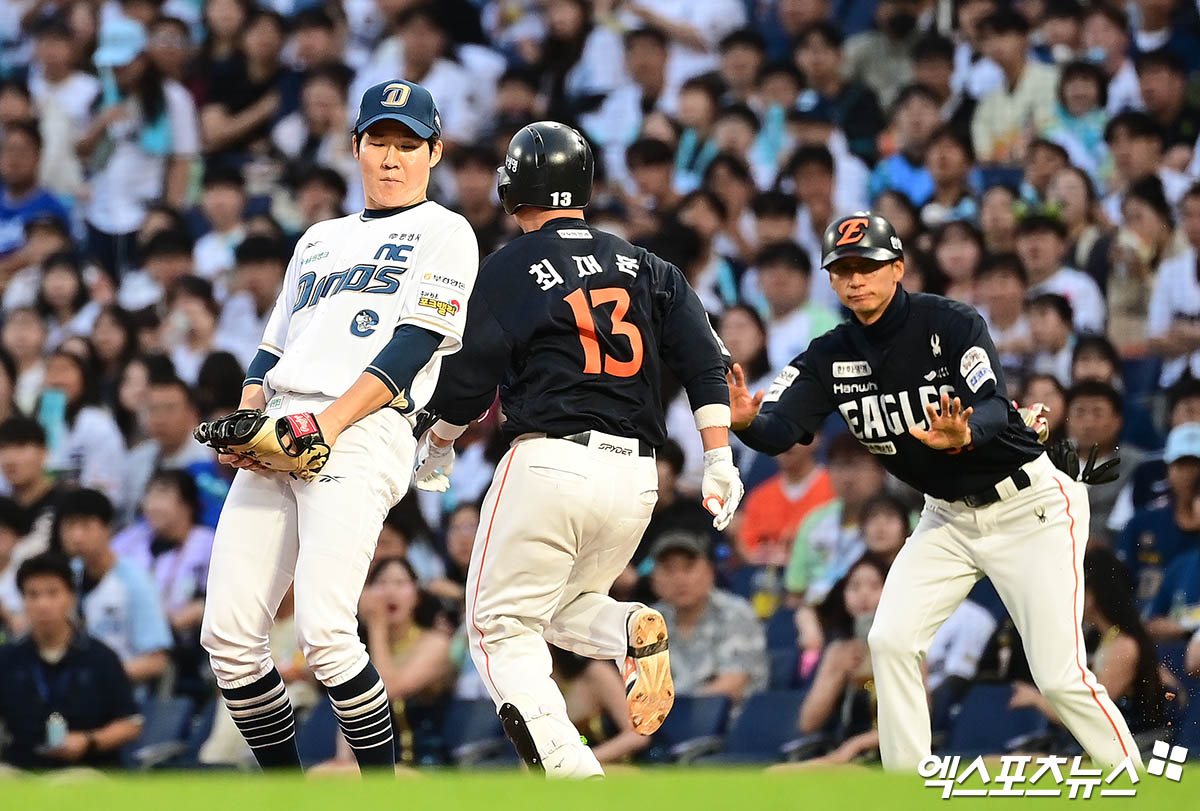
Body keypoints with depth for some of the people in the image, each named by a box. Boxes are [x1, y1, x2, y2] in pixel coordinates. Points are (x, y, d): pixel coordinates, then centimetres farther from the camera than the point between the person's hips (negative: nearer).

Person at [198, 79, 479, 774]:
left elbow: (416, 345, -5)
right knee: (229, 637, -4)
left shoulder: (444, 232, 8)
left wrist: (331, 420, -16)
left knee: (324, 632, -23)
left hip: (362, 433, -7)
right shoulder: (320, 239, 29)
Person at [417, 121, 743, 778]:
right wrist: (719, 463, 5)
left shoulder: (511, 267, 0)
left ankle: (573, 773, -19)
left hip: (551, 460, -6)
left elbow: (471, 377, 0)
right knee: (565, 611, 25)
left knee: (502, 627, 2)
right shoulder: (640, 265, 15)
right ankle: (635, 632, -10)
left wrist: (437, 447, 18)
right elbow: (702, 359, 6)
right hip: (636, 476, 6)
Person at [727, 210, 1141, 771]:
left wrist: (962, 436, -57)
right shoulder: (831, 357, -6)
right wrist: (746, 420, -43)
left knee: (1059, 676, -12)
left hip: (1029, 508, -6)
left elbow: (994, 409, -33)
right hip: (948, 516, 6)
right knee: (890, 641, -9)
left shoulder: (951, 324, -21)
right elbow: (779, 429, -19)